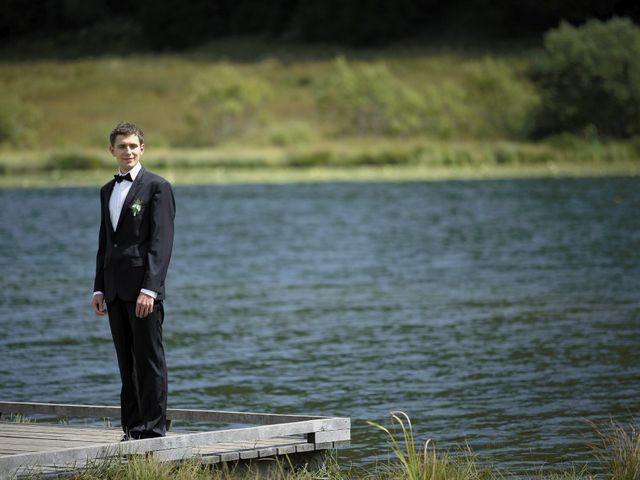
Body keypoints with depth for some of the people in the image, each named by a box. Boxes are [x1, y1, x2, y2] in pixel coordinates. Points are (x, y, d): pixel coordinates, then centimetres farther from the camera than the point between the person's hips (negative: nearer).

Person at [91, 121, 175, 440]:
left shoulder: (157, 187, -4)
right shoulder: (107, 191, 18)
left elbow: (161, 242, -11)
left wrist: (149, 288, -18)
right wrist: (99, 289, 11)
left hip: (143, 289, -7)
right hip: (115, 291, 7)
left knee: (149, 361, -5)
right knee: (127, 364, 8)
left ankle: (153, 429, -2)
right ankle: (132, 429, 12)